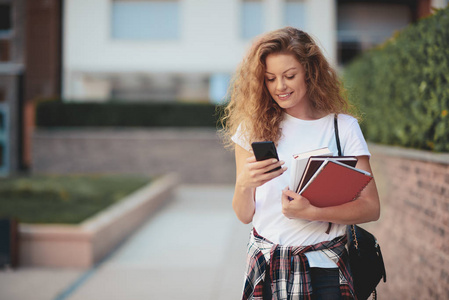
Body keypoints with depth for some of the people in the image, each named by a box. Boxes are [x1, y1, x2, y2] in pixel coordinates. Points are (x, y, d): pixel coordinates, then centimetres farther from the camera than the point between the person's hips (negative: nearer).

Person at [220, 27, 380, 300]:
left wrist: (313, 212, -19)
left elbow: (371, 208, -5)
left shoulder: (343, 127, -3)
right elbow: (245, 216, 3)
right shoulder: (253, 129, 2)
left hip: (324, 270, -1)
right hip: (265, 269, 1)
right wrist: (243, 184, -18)